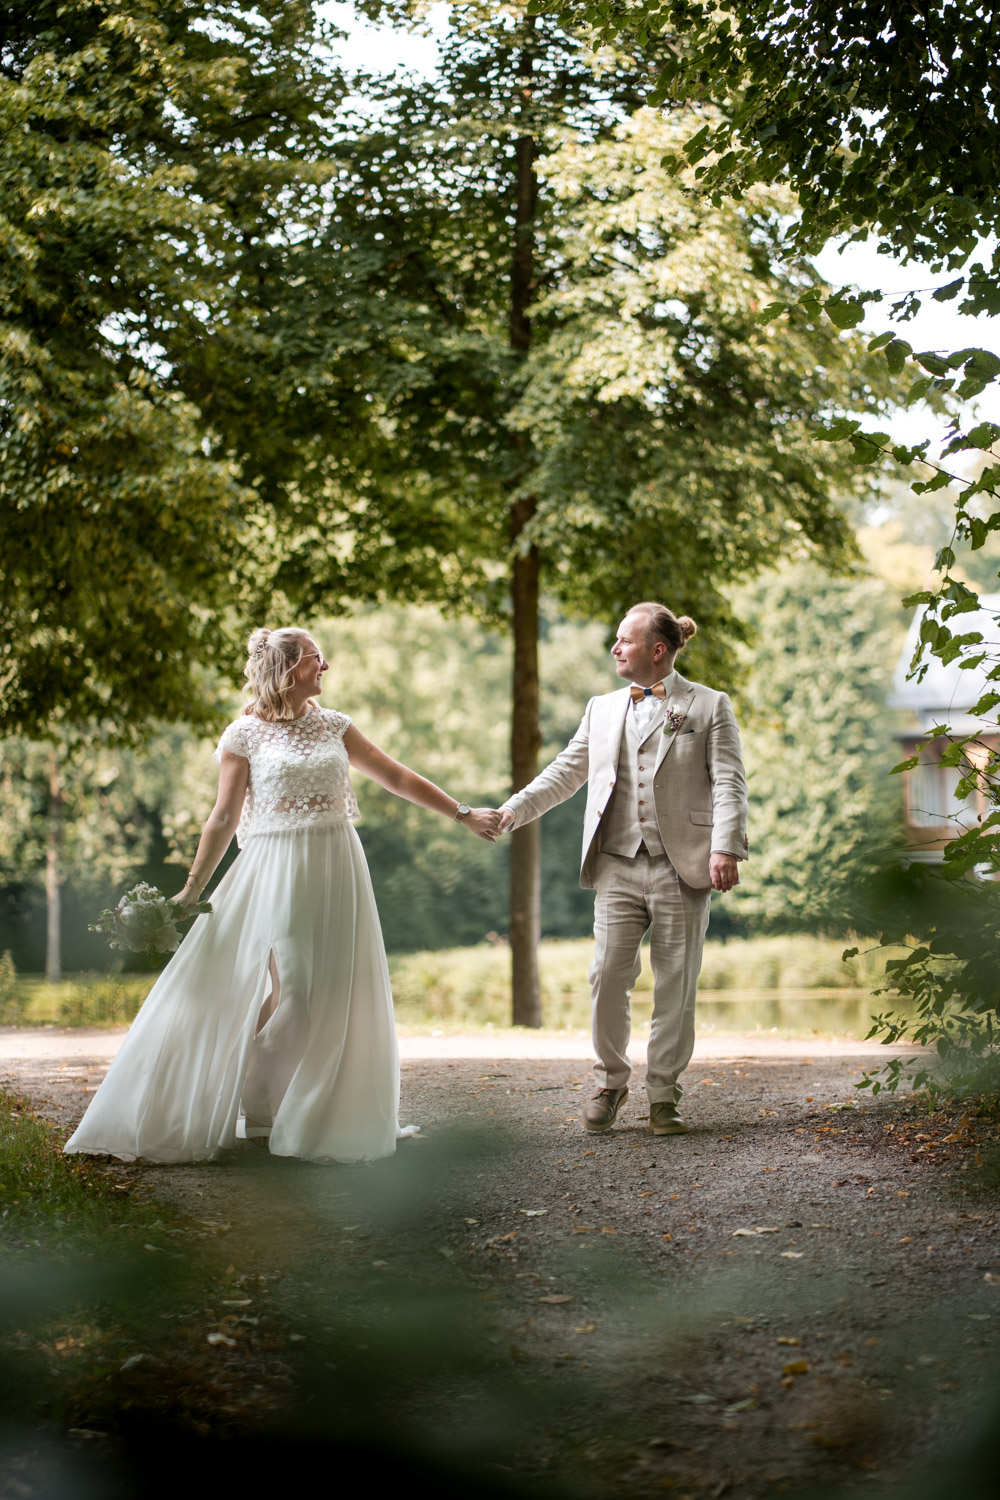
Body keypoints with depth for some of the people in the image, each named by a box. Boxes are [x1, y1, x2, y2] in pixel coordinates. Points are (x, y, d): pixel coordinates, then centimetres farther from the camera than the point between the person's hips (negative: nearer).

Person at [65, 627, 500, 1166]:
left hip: (337, 871, 4)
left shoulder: (332, 726, 10)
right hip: (277, 872, -4)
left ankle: (314, 1115, 14)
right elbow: (223, 818, 1)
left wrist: (462, 813, 14)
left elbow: (395, 777, 15)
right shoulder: (245, 735, -1)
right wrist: (192, 889, -1)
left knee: (334, 991, 3)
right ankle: (255, 1107, 4)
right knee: (288, 989, -10)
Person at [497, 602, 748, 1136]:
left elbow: (729, 783, -4)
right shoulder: (602, 710, 17)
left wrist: (726, 848, -17)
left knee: (675, 986, 1)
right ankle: (610, 1082, 16)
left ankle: (663, 1095, 12)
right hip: (618, 867, 3)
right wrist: (510, 812, 7)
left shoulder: (709, 707, 4)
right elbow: (564, 773, 18)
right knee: (607, 976, -3)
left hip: (682, 868, -3)